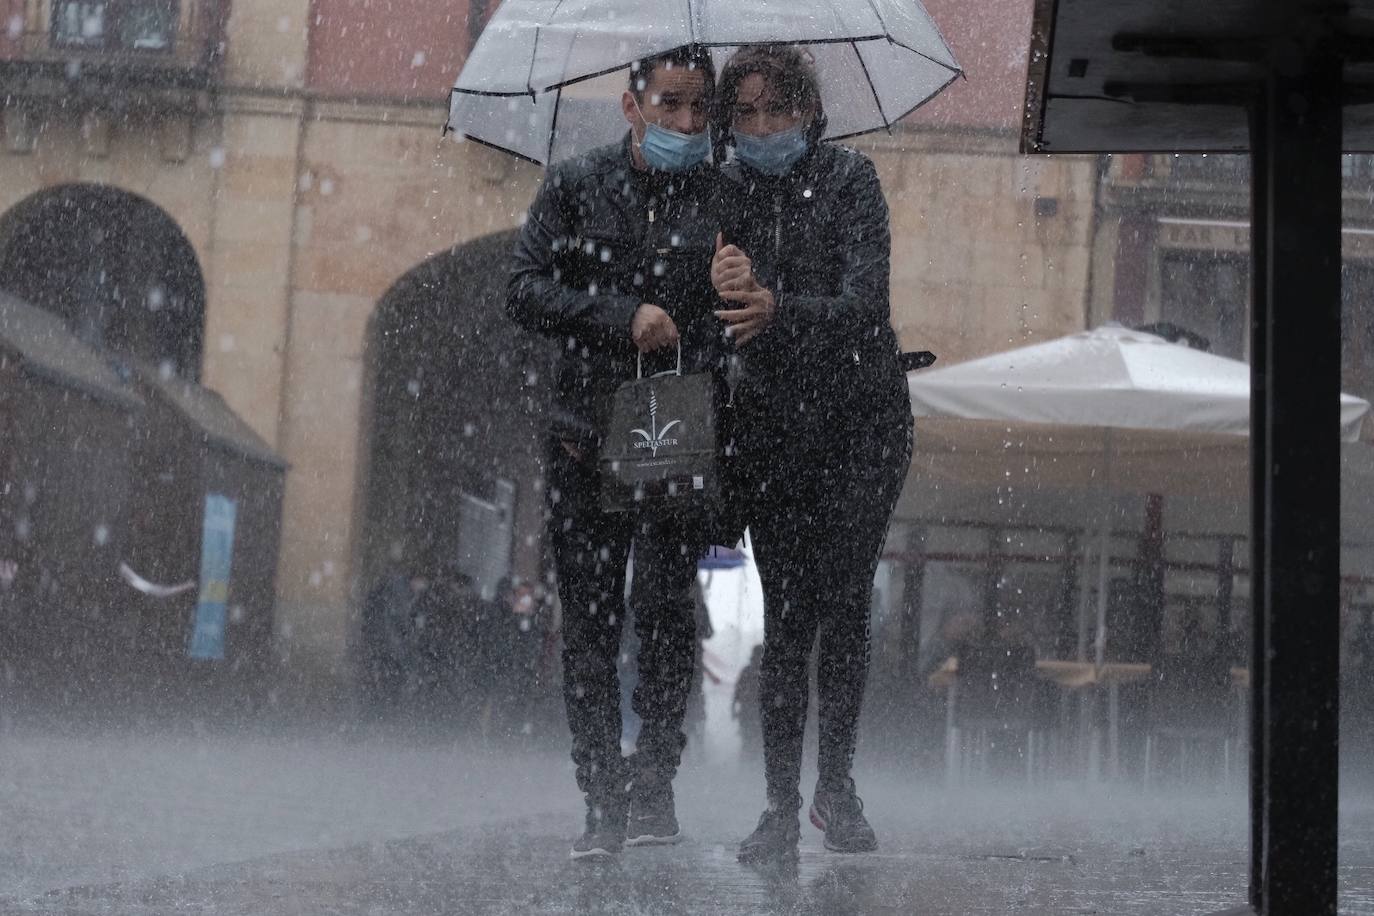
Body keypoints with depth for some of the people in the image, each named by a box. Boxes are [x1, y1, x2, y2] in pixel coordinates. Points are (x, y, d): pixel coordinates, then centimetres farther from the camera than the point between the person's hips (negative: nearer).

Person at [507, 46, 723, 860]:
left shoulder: (724, 197, 7)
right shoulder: (576, 187, 9)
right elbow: (525, 290, 2)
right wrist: (621, 319, -11)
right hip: (587, 440, 1)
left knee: (665, 605, -13)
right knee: (591, 624, 1)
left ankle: (655, 780, -3)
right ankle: (605, 798, 7)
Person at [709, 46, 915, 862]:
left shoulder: (849, 178, -4)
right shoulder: (725, 194, 5)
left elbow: (863, 298, -15)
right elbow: (711, 315, 0)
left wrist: (778, 310, -33)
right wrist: (724, 288, -24)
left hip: (861, 415, -2)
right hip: (773, 421, 2)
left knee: (845, 603, -5)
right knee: (785, 614, -1)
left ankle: (837, 786, 9)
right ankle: (782, 803, 1)